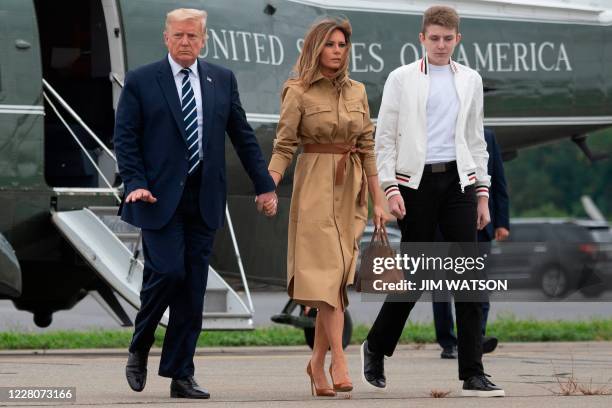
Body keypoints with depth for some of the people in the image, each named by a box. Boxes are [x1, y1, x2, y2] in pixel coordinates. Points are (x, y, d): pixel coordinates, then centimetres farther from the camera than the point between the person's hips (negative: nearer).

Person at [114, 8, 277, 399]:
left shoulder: (222, 80, 10)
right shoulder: (141, 82, 1)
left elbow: (243, 135, 14)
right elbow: (125, 137, -1)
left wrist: (265, 185, 10)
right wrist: (136, 183, -14)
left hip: (204, 198, 4)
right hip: (160, 196, -4)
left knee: (194, 287, 3)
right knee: (167, 271, -15)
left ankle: (181, 375, 8)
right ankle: (139, 350, 9)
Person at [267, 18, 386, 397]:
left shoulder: (357, 92, 10)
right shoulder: (298, 93, -4)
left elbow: (367, 148, 12)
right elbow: (284, 147, -7)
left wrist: (378, 201, 11)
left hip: (351, 190, 5)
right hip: (315, 188, -5)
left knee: (338, 274, 2)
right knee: (327, 270, -13)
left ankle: (318, 362, 10)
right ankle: (338, 360, -16)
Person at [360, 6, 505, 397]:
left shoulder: (470, 80, 13)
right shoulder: (402, 79, 3)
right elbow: (385, 138, 1)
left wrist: (483, 192, 12)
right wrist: (390, 188, -9)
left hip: (459, 181, 3)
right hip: (416, 182, -3)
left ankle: (473, 374, -5)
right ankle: (376, 348, 25)